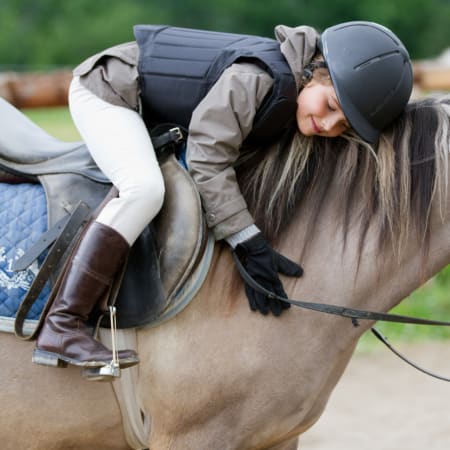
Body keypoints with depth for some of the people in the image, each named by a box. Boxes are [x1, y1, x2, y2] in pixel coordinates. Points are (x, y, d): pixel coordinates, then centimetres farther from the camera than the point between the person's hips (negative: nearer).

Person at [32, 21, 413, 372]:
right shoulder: (255, 79, -34)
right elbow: (209, 160, -34)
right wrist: (249, 245, -35)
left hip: (151, 115, 10)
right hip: (108, 91, -10)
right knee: (145, 188, -31)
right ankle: (61, 327, -32)